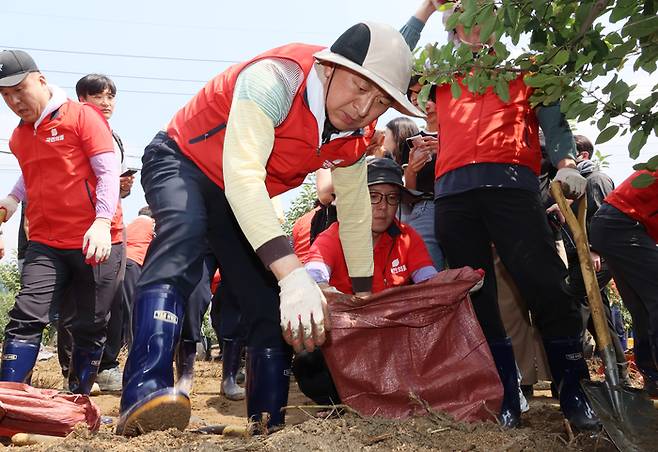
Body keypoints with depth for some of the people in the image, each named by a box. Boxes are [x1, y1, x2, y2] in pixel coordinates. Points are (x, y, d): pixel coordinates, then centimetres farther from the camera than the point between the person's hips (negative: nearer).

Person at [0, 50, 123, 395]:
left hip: (96, 242, -4)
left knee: (90, 328, 3)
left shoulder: (82, 115, -3)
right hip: (45, 244, 4)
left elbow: (109, 172, -9)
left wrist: (102, 221, -20)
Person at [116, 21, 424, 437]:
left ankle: (269, 423, 9)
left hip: (244, 199, 7)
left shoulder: (354, 138, -9)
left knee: (272, 308, -2)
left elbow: (356, 216, 3)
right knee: (185, 229, -39)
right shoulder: (276, 78, -33)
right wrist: (293, 274, -54)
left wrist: (365, 297, 5)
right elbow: (242, 176, -45)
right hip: (179, 163, -7)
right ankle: (145, 392, -48)